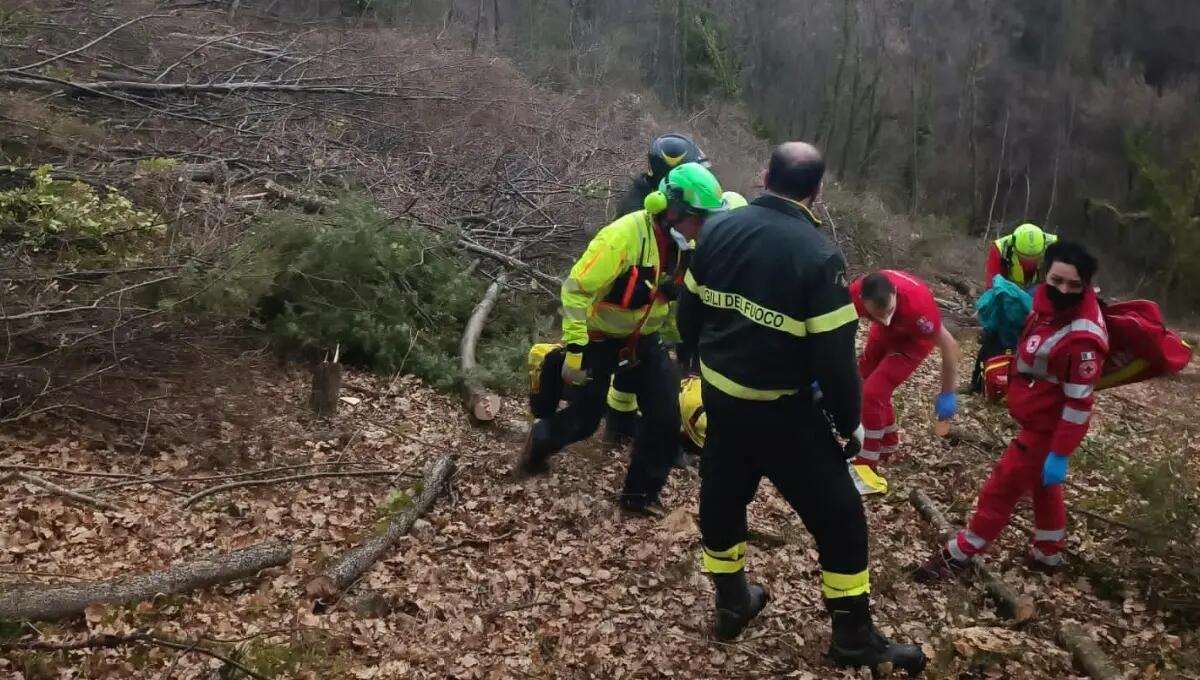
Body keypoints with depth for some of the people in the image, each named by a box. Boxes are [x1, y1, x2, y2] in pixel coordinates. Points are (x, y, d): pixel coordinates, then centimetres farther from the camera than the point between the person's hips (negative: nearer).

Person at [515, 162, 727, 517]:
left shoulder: (684, 244, -7)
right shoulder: (624, 236, -30)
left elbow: (681, 294, 11)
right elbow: (576, 288, -28)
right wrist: (574, 349, -28)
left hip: (644, 339, 6)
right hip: (600, 338, -6)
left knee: (665, 417, -2)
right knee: (583, 419, 6)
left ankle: (641, 493, 14)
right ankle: (540, 442, 40)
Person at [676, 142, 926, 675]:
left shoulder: (719, 230, -4)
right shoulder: (818, 255, -20)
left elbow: (688, 313, 7)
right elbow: (835, 356, -19)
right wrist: (849, 422, -5)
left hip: (719, 395, 6)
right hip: (780, 410, -6)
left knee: (722, 497, 24)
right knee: (839, 515, 10)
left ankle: (732, 603, 40)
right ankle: (854, 635, 20)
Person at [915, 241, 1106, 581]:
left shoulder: (1083, 337, -32)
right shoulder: (1049, 300, -6)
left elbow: (1078, 402, -27)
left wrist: (1060, 453, -23)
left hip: (1047, 426, -9)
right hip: (1037, 418, 9)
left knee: (1001, 488, 3)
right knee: (1041, 484, 25)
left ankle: (959, 554, 19)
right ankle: (1048, 553, 46)